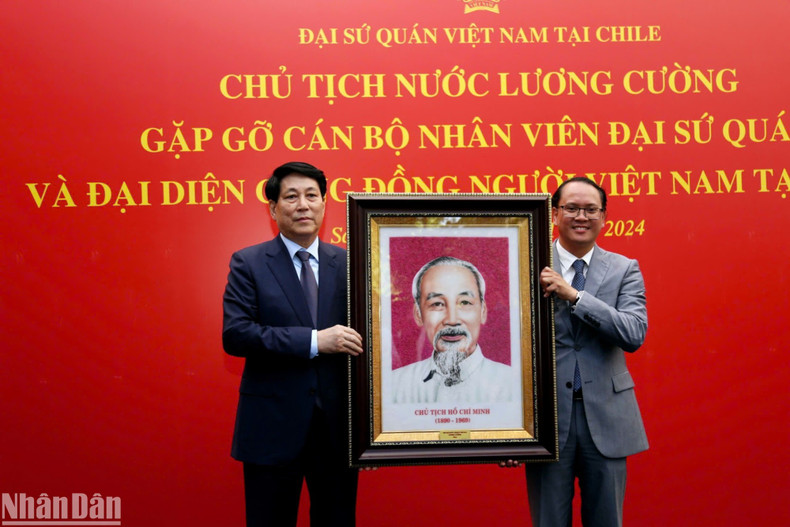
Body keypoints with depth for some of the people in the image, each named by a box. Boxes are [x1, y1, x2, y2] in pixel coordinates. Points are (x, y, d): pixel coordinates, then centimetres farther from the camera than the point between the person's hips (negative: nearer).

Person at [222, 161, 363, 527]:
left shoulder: (348, 263, 5)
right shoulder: (249, 264, -2)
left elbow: (363, 336, 5)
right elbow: (234, 334, -14)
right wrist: (314, 341, -21)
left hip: (337, 426, 2)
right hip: (273, 427, -2)